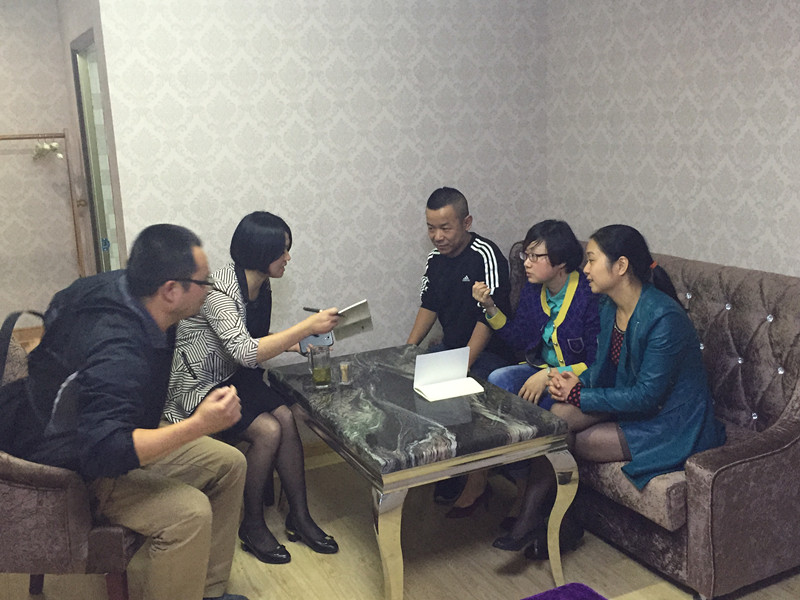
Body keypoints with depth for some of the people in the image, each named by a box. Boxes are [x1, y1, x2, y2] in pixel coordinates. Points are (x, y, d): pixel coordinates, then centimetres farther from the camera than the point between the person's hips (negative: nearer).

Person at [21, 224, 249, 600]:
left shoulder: (123, 287, -9)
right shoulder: (118, 352, -38)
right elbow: (104, 452, -43)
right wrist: (198, 425, -47)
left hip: (119, 435, 10)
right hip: (76, 472, -10)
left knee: (229, 464, 4)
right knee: (189, 512, -30)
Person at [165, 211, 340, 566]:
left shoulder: (259, 286, 2)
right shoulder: (219, 291, -26)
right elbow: (246, 353, -35)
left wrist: (291, 342, -5)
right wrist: (307, 327, -33)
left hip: (234, 377, 8)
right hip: (198, 387, -7)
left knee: (285, 417, -16)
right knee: (268, 430, -23)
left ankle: (299, 517, -4)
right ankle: (252, 526, -3)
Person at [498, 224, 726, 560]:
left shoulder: (663, 317, -26)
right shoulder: (609, 307, 0)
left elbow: (647, 395, -24)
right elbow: (605, 367, 12)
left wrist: (579, 395, -19)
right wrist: (579, 382, -11)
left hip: (673, 424, -7)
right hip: (633, 402, 7)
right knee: (560, 412, -18)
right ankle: (530, 512, -11)